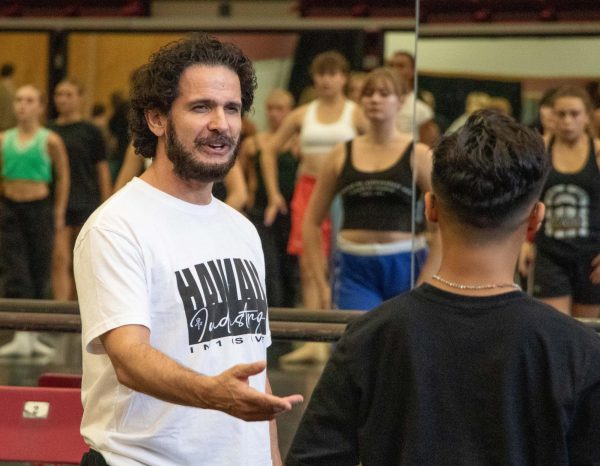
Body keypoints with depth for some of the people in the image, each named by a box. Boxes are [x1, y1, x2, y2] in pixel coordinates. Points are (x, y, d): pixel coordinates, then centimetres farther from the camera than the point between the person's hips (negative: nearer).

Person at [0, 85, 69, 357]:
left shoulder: (50, 141, -4)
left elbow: (63, 177, 5)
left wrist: (59, 213, 3)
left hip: (39, 209, -2)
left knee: (39, 272, 4)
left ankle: (33, 336, 15)